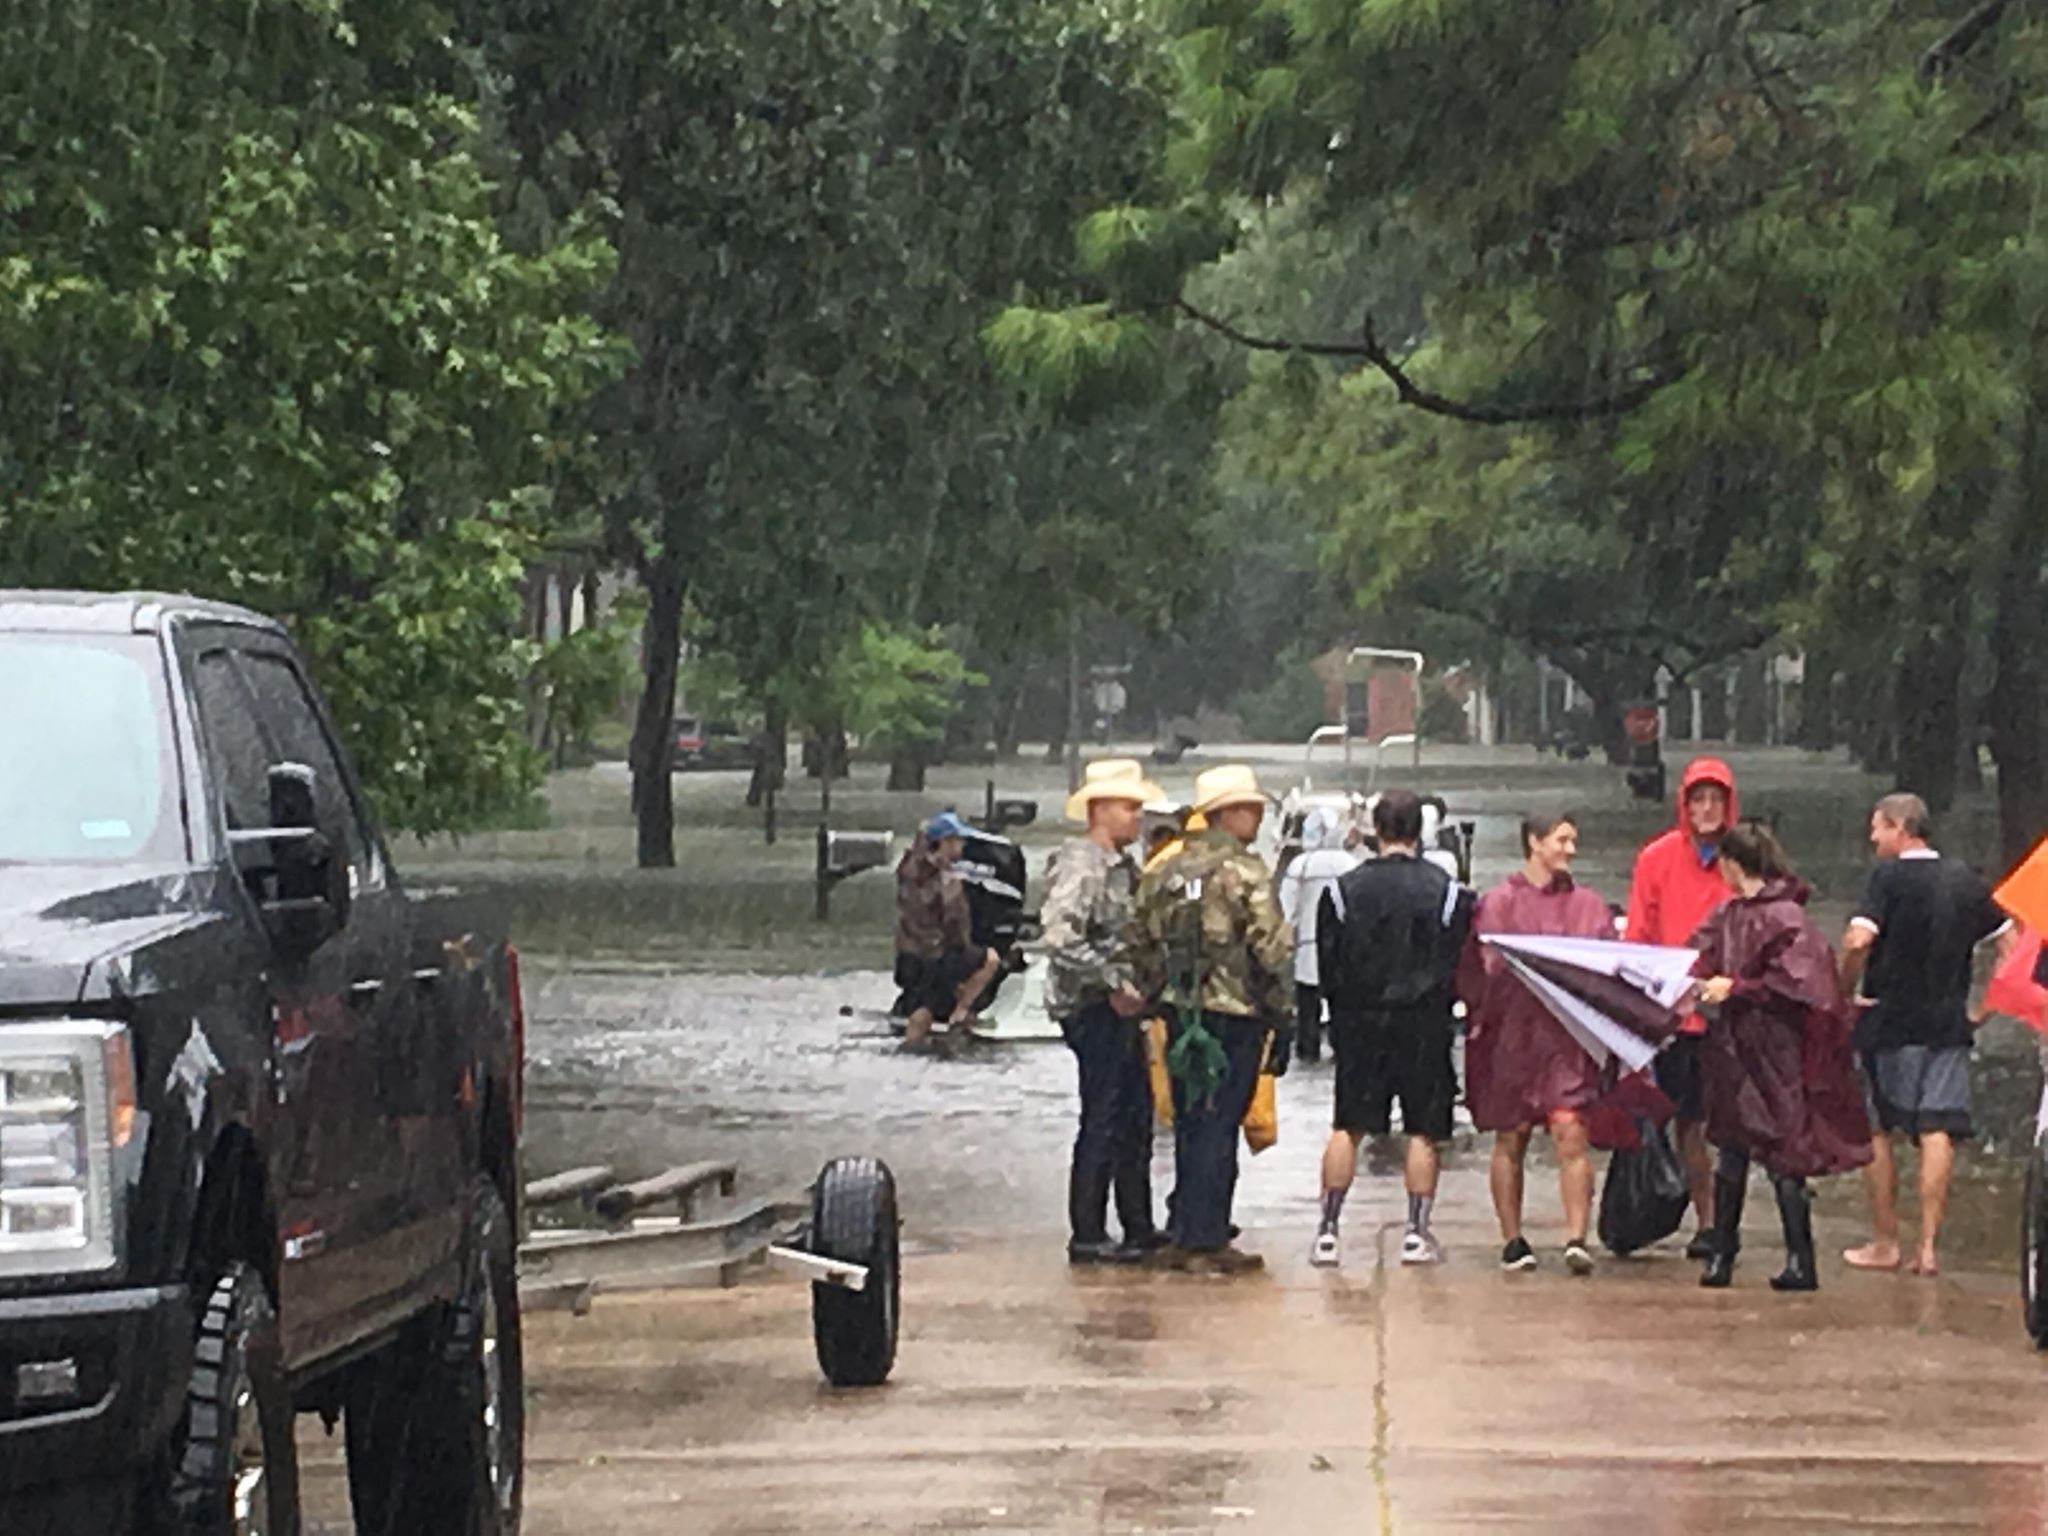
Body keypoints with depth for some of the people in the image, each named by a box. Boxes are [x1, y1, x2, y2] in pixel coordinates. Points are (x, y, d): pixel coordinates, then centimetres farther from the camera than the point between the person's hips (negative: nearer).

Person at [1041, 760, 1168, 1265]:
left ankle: (1138, 1228, 22)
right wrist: (1113, 983, -23)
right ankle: (1087, 1237, -2)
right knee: (1103, 1120, -7)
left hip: (1120, 1006, 10)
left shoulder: (1122, 865, 16)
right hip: (1092, 1009, -10)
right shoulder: (1080, 865, -15)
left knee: (1135, 1116, 13)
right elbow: (1060, 936, -26)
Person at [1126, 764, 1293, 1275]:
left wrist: (1157, 998, 21)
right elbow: (1273, 949, -14)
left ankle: (1184, 1233, 20)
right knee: (1217, 1127, -2)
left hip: (1179, 1014, 7)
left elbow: (1141, 942, 14)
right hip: (1233, 1016, -7)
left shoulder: (1164, 872, 10)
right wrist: (1280, 1019, -6)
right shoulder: (1245, 873, -11)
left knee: (1189, 1124, 15)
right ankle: (1204, 1240, 0)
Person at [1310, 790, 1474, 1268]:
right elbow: (1460, 964, 1)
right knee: (1423, 1132, 6)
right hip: (1425, 1026, -1)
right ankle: (1417, 1233, 6)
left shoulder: (1345, 890, -2)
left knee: (1346, 1129, 5)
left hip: (1360, 1024, 1)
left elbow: (1329, 965, 1)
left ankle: (1328, 1231, 3)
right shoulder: (1447, 891, -4)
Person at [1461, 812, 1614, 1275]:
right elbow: (1479, 968, 3)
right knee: (1510, 1139, 6)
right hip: (1510, 1036, -1)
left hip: (1569, 1037, 1)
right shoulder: (1498, 904, 6)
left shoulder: (1588, 906, 12)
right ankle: (1512, 1240, 16)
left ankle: (1576, 1238, -15)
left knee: (1571, 1131, -12)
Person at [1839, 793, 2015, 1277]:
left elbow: (1858, 940, -21)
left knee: (1876, 1132, 7)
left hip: (1890, 1021, -4)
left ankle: (1884, 1244, 11)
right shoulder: (1965, 880, 9)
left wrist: (1843, 995, -7)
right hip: (1949, 1025, 4)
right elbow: (2012, 939, 13)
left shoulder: (1889, 877, -8)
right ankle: (1928, 1247, -3)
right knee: (1937, 1133, 1)